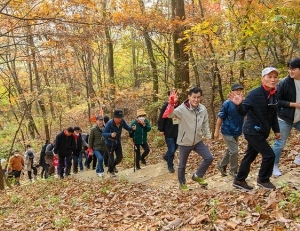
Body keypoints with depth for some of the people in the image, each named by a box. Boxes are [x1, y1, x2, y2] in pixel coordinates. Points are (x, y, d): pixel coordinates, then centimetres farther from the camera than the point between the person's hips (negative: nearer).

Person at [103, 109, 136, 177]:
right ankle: (111, 171, 33)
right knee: (111, 158, 5)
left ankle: (113, 165, 43)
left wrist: (132, 128, -21)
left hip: (118, 143, 5)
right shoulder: (109, 123, -29)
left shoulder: (122, 121, -16)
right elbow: (103, 133, -27)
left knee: (120, 157, 11)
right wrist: (110, 134, -46)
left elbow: (127, 127, 1)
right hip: (110, 144, -5)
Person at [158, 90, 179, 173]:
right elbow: (161, 119, -10)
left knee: (175, 147, 19)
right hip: (168, 132, -5)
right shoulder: (165, 106, -13)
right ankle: (170, 166, 19)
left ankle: (166, 156, 46)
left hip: (177, 131, 5)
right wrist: (161, 130, -10)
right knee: (171, 149, -1)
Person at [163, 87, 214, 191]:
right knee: (182, 165, 11)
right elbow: (168, 115, -37)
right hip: (184, 142, -4)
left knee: (209, 158, 3)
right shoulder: (182, 109, -22)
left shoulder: (203, 109, -6)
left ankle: (197, 176, 24)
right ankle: (182, 183, 36)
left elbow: (205, 124, 9)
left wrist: (208, 136, 11)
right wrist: (172, 103, -53)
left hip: (198, 141, 4)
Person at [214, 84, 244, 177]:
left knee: (230, 150, 17)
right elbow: (220, 117, -11)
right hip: (228, 131, -5)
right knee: (234, 151, -4)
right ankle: (233, 171, 16)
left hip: (237, 131, 6)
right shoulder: (227, 103, -16)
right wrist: (216, 131, -9)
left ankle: (221, 166, 37)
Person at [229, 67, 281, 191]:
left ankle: (239, 180, 27)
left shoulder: (274, 95, 4)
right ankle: (263, 180, 16)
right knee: (269, 154, -6)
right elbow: (243, 112, -23)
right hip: (252, 131, -8)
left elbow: (273, 115, 15)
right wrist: (239, 105, -44)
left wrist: (276, 130, 17)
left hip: (262, 132, 8)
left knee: (250, 156, 15)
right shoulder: (254, 94, -20)